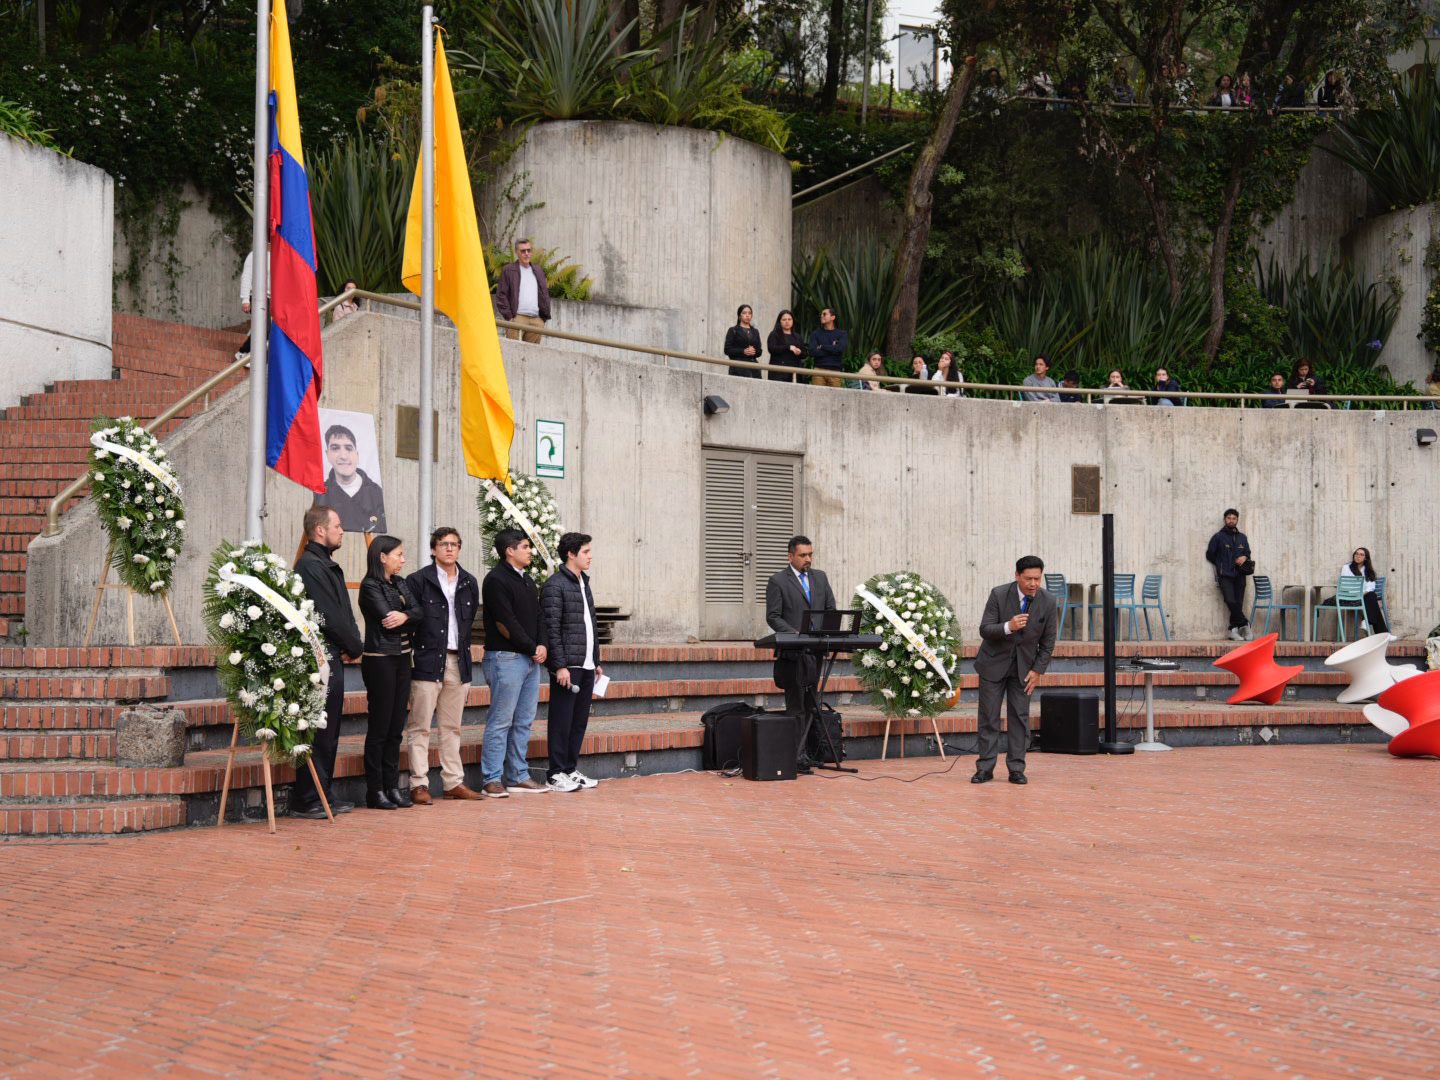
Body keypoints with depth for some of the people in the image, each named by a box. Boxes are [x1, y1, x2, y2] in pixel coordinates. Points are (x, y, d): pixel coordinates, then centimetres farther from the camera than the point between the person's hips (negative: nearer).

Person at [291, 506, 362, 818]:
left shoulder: (327, 565, 19)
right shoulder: (310, 566, -13)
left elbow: (344, 614, 19)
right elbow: (329, 617, -17)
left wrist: (353, 645, 3)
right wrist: (355, 647, -4)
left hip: (333, 658, 10)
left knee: (328, 733, 13)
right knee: (319, 733, -7)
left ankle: (324, 796, 20)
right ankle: (307, 801, -3)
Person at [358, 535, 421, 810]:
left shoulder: (401, 584, 14)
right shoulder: (370, 586, -8)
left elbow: (418, 612, 2)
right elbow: (386, 617, -16)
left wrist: (404, 616, -18)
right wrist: (409, 618, 0)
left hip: (402, 659, 7)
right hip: (380, 660, -7)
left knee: (396, 727, 9)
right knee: (380, 727, -3)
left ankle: (392, 786, 14)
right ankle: (375, 791, 2)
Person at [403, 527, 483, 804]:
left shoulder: (469, 582, 13)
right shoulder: (419, 580, -3)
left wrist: (468, 651, 12)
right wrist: (410, 656, -8)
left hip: (458, 661, 5)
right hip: (427, 661, -5)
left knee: (452, 727, 11)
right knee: (420, 727, -3)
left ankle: (453, 782, 16)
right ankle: (419, 784, -2)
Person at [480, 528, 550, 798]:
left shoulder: (526, 580, 18)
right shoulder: (496, 580, -10)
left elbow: (537, 616, 17)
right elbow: (507, 623, -15)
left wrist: (542, 646, 0)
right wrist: (532, 649, -10)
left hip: (531, 658, 9)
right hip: (506, 657, -9)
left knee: (524, 722, 10)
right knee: (500, 721, -6)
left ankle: (518, 777, 15)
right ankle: (492, 780, -3)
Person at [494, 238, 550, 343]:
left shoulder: (538, 271, 23)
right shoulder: (508, 270, 7)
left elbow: (545, 295, 22)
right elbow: (501, 295, 2)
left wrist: (545, 317, 10)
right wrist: (508, 316, -8)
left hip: (537, 320, 5)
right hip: (517, 318, -5)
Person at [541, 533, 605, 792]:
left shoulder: (584, 583, 18)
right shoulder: (555, 585, -9)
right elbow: (552, 628, -14)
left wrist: (596, 661, 20)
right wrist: (560, 665, -19)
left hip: (586, 666, 8)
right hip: (567, 666, -8)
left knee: (580, 720, 10)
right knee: (562, 720, -3)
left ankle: (571, 769, 19)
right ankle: (557, 774, 3)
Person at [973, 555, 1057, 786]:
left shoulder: (1047, 602, -10)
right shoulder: (999, 594, -17)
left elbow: (1048, 641, -1)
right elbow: (984, 629, -18)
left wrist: (1038, 670, -5)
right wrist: (1008, 627, -36)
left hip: (1024, 666, 2)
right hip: (994, 663, -2)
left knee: (1020, 717, 0)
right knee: (989, 717, 0)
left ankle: (1016, 769, 6)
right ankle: (985, 768, 5)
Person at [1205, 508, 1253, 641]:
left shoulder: (1242, 538, 17)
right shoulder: (1218, 537, 5)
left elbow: (1247, 553, 25)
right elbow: (1209, 555, 8)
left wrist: (1244, 557, 2)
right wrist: (1221, 565, 6)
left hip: (1239, 575, 3)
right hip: (1225, 576, -3)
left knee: (1238, 603, -6)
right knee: (1231, 601, -20)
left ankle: (1234, 630, -4)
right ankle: (1244, 624, -10)